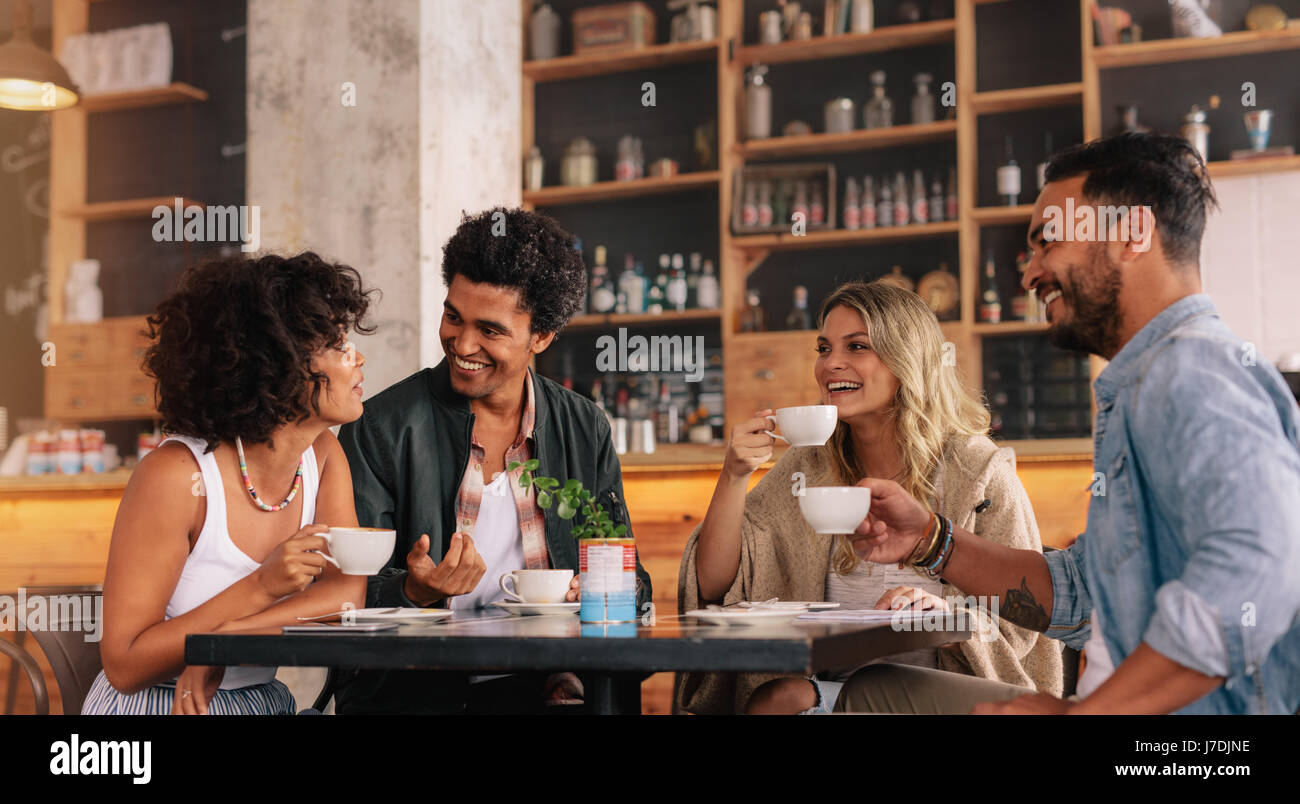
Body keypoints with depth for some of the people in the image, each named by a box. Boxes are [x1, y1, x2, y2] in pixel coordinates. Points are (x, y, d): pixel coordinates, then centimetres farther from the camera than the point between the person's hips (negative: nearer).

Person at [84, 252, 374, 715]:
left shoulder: (323, 456, 2)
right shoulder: (175, 474, -16)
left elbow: (346, 593, -9)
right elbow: (124, 666, -15)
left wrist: (220, 645, -21)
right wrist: (260, 587, -22)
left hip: (262, 702, 5)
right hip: (153, 705, -5)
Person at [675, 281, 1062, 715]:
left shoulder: (980, 471, -3)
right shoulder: (807, 470, 7)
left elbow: (1020, 627, -2)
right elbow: (714, 586, 0)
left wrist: (945, 611, -23)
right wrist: (734, 475, -13)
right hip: (834, 686, 2)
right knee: (777, 699, -31)